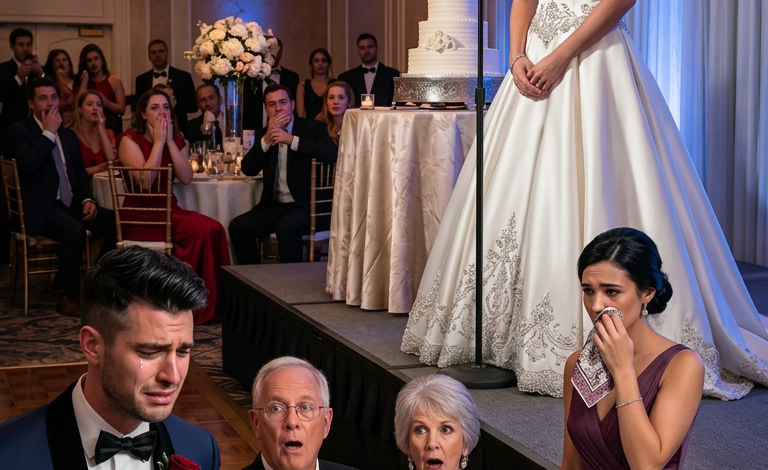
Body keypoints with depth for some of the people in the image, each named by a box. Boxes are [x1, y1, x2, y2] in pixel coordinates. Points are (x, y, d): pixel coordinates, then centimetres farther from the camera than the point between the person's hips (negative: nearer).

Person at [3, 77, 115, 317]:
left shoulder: (68, 135, 18)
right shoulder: (19, 131, -4)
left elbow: (80, 173, 20)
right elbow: (27, 165, -23)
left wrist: (87, 199, 1)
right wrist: (49, 133, -15)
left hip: (71, 204, 7)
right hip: (41, 209, -7)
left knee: (115, 223, -15)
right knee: (75, 231, -36)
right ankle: (67, 295, -21)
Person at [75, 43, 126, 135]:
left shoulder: (115, 81, 4)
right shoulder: (81, 82, 9)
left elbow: (121, 109, -2)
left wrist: (105, 102, -18)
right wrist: (84, 82, -5)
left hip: (111, 128, -1)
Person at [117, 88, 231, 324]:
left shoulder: (177, 141, 11)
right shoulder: (130, 140, -5)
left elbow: (186, 178, -5)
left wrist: (170, 141, -8)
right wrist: (158, 142, -14)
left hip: (168, 210, 6)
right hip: (140, 216, -6)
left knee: (214, 229, -23)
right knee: (202, 231, -27)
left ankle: (215, 302, -13)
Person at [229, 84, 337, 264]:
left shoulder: (312, 128, -2)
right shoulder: (264, 134, 12)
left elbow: (331, 154, -21)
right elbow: (248, 169, 0)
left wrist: (291, 140, -26)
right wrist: (266, 140, -14)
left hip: (306, 204, -5)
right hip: (274, 205, 5)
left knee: (286, 226, -34)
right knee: (238, 226, -17)